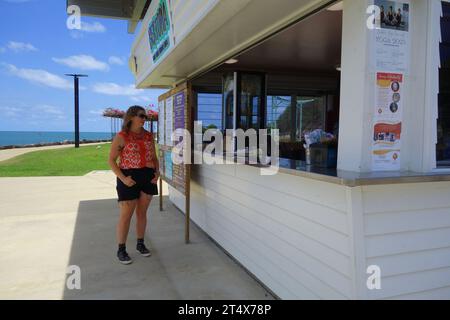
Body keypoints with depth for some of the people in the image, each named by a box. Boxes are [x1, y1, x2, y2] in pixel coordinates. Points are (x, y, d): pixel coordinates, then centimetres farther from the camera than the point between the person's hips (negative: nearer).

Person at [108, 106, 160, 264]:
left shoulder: (149, 136, 9)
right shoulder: (121, 137, -6)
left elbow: (154, 157, 16)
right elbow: (111, 160, -6)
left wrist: (157, 172, 0)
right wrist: (123, 178, -16)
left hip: (148, 177, 5)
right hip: (129, 178, -5)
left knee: (142, 212, 13)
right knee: (126, 215, 0)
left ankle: (140, 244, 28)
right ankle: (121, 250, 13)